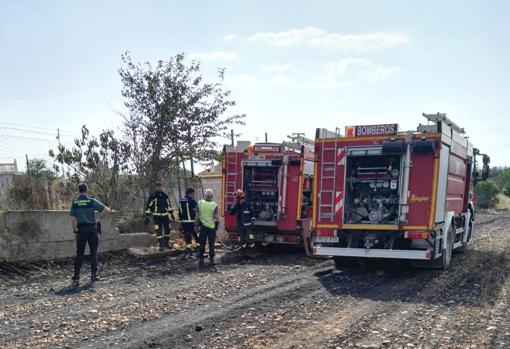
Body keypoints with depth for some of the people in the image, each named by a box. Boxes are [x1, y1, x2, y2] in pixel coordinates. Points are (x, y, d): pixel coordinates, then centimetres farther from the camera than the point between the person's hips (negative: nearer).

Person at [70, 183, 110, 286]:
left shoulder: (74, 202, 2)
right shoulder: (92, 201, -4)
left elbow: (73, 219, -2)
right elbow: (106, 210, -10)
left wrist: (74, 230, 8)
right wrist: (99, 219, 1)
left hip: (81, 229, 2)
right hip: (92, 229, -2)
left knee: (79, 253, 6)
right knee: (93, 252, 8)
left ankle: (76, 277, 3)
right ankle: (93, 275, 9)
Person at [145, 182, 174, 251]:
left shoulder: (165, 196, 7)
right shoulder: (152, 196, -8)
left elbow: (169, 205, 19)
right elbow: (148, 206, -8)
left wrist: (171, 214, 18)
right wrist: (147, 216, -12)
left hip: (165, 216, 5)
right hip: (157, 216, -4)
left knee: (167, 230, 8)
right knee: (159, 231, -8)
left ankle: (166, 243, 25)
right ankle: (161, 245, 1)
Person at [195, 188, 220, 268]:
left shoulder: (200, 203, -7)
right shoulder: (214, 205, -12)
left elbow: (197, 216, -3)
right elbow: (217, 218, -15)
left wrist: (196, 224, 8)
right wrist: (218, 216, 7)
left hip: (203, 226, 2)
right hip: (212, 227, -2)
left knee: (202, 244, 11)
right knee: (211, 244, 7)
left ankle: (201, 260, 13)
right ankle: (211, 260, 9)